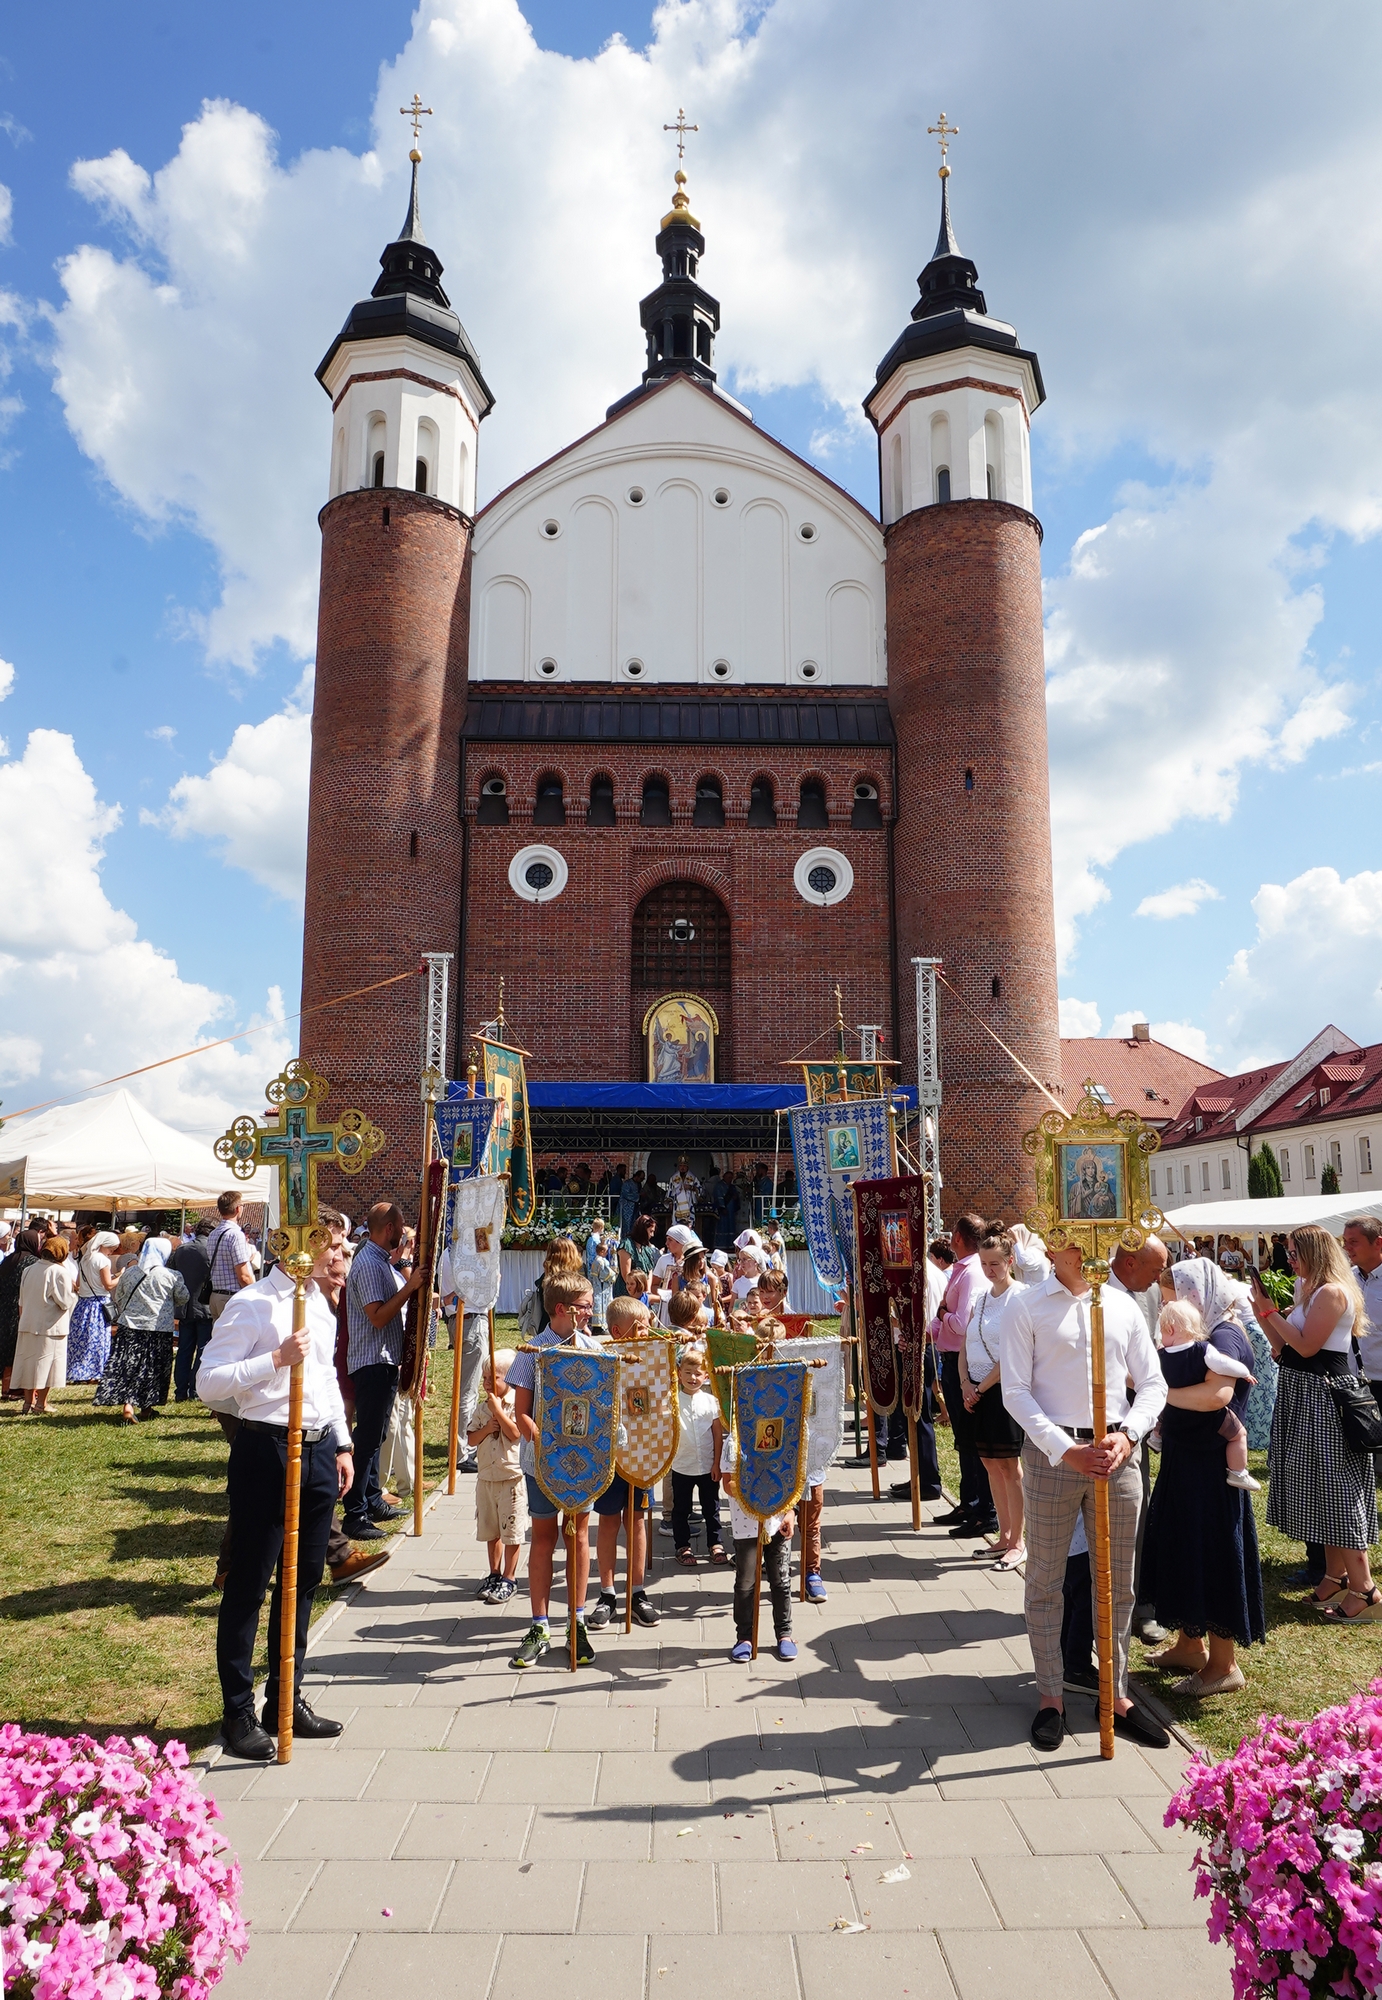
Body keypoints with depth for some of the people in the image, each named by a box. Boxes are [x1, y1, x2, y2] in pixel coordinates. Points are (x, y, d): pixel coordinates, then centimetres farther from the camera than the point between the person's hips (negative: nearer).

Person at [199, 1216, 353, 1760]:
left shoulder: (321, 1305, 13)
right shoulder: (252, 1305, -13)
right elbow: (210, 1381, -17)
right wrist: (277, 1359, -25)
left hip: (318, 1452, 8)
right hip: (267, 1451, -7)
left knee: (303, 1581, 15)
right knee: (249, 1584, 3)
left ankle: (286, 1700, 28)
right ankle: (237, 1714, 17)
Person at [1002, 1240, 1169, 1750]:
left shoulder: (1123, 1306, 8)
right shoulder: (1026, 1307, -3)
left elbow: (1152, 1384, 6)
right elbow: (1016, 1392, -7)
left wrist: (1127, 1435, -11)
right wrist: (1064, 1449, -16)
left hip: (1117, 1452, 3)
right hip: (1052, 1453, -3)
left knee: (1118, 1582, 13)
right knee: (1045, 1582, 7)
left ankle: (1117, 1694, 28)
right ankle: (1051, 1697, 21)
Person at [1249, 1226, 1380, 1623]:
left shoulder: (1332, 1292, -16)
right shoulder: (1310, 1291, 14)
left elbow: (1306, 1346, -21)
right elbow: (1283, 1348, 11)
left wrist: (1271, 1311, -15)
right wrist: (1262, 1313, 3)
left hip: (1323, 1399, -10)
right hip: (1304, 1397, 10)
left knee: (1335, 1491, -5)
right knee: (1320, 1492, 15)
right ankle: (1335, 1579, 25)